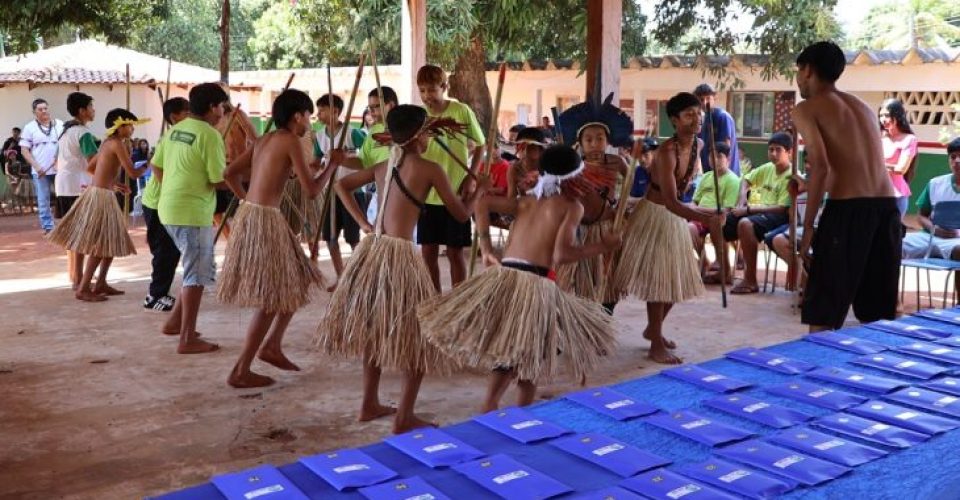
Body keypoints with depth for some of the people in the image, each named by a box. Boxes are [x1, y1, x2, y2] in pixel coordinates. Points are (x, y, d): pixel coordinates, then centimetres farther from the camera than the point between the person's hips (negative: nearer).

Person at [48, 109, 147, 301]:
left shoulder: (107, 142, 15)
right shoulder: (117, 143, -13)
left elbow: (91, 168, 21)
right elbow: (132, 173, -16)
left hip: (100, 193, 10)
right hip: (101, 196, -10)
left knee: (112, 241, 14)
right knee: (100, 245, -6)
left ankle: (101, 284, 19)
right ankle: (83, 289, -3)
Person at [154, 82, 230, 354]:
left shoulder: (175, 130, 11)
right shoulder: (210, 135, -14)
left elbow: (158, 165, 16)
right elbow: (219, 181, -15)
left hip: (169, 209, 9)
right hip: (192, 212, -9)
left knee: (196, 269, 21)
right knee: (198, 274, -1)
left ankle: (175, 321, 25)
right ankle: (188, 339, 3)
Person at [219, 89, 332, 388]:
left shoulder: (265, 139, 15)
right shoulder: (290, 141, -10)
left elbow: (230, 173, 17)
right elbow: (311, 191, -13)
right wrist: (333, 164, 1)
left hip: (250, 215, 9)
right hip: (264, 220, -9)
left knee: (297, 282, 19)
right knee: (272, 297, -1)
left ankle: (272, 347, 25)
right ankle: (241, 371, 3)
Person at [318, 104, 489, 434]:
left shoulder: (383, 167, 13)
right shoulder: (430, 169, -7)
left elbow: (341, 185, 23)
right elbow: (461, 214, 0)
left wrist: (363, 223, 17)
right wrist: (479, 190, 19)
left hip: (372, 251, 7)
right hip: (400, 255, -7)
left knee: (374, 329, 20)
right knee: (416, 335, 5)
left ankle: (370, 404, 29)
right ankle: (404, 418, 7)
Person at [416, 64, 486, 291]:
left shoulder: (461, 111, -7)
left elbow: (480, 145, 3)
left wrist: (471, 178, -6)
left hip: (456, 194, -3)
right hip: (427, 194, 3)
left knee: (455, 251, 5)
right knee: (428, 251, 8)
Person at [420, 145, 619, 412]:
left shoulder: (526, 200, 19)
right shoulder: (573, 206, 3)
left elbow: (483, 204, 11)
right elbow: (561, 254, -11)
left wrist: (486, 250, 12)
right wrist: (602, 245, 1)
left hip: (503, 276, 5)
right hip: (535, 285, -5)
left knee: (509, 350, 21)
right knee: (528, 356, 13)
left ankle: (489, 410, 18)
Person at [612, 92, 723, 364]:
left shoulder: (697, 145, -2)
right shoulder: (667, 152, -27)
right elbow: (670, 201, -34)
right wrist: (704, 218, -45)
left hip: (676, 217, 8)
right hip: (655, 216, -8)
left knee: (677, 278, 13)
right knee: (657, 278, -3)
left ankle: (652, 329, 33)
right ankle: (656, 344, 7)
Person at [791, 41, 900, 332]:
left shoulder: (806, 109, 2)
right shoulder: (863, 106, 23)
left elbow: (821, 167, -13)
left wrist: (807, 226, -11)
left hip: (848, 209, -6)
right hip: (887, 207, 7)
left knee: (822, 313, 2)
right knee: (877, 315, 15)